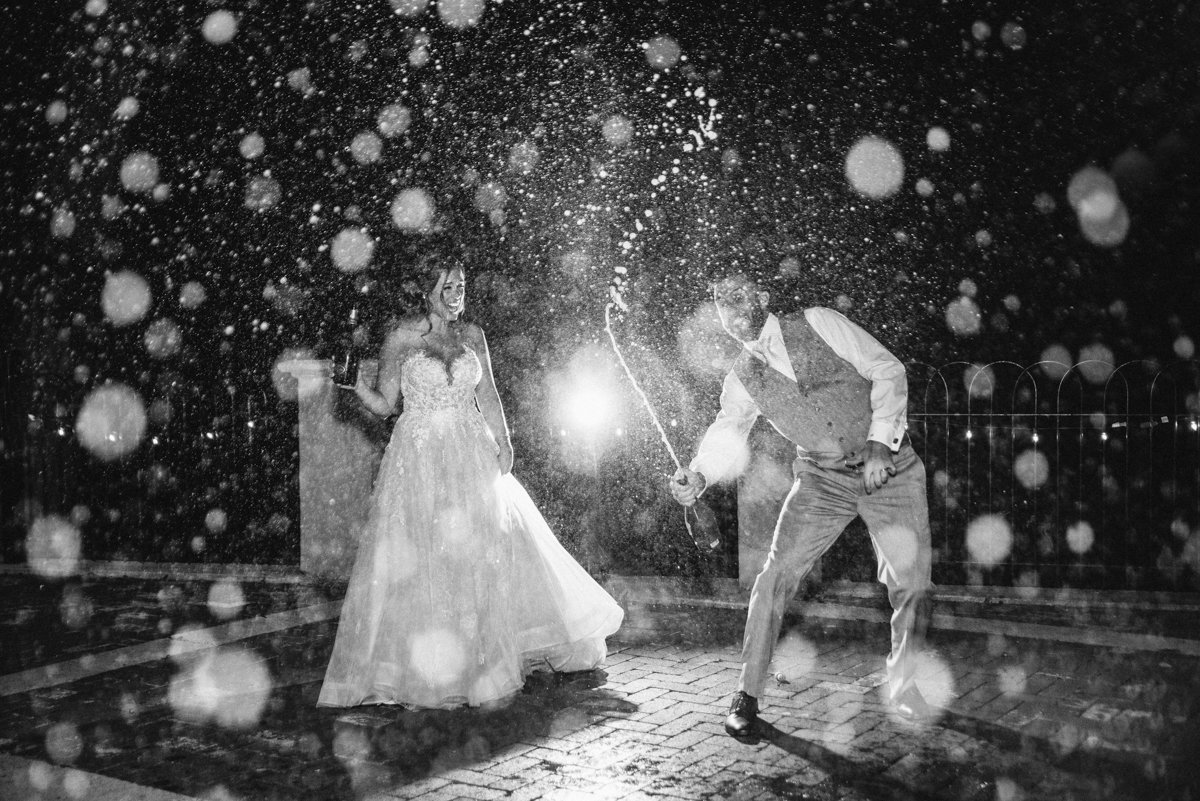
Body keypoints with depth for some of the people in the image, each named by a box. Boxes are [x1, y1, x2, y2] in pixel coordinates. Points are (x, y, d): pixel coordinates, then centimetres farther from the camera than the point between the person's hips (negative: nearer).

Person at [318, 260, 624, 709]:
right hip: (419, 460, -3)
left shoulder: (472, 335, 7)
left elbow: (488, 395, 8)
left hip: (472, 458, 3)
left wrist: (503, 441, -4)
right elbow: (384, 404, 0)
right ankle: (422, 672, 9)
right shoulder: (401, 338, -3)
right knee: (419, 559, -2)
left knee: (484, 550, 6)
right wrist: (355, 384, -18)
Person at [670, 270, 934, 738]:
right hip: (823, 480, 1)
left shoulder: (819, 324, -5)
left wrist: (880, 440, -16)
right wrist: (698, 475, -27)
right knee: (777, 575, -13)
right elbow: (726, 434, -5)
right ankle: (748, 694, 2)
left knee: (912, 584, -2)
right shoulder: (742, 379, 2)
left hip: (889, 467, -1)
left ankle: (902, 685, 26)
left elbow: (888, 371, -6)